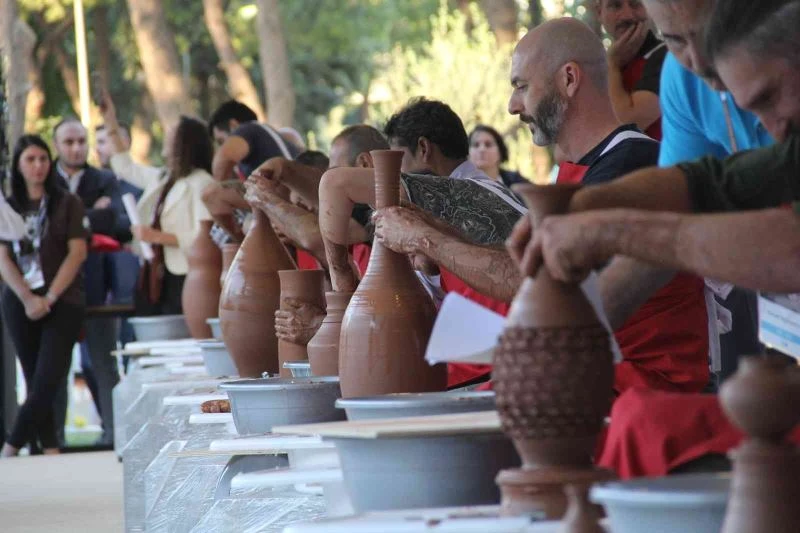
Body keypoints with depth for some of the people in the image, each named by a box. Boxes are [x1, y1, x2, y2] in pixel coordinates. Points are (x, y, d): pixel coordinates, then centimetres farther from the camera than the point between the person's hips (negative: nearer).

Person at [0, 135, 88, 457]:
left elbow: (77, 252, -3)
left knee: (48, 381, -12)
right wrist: (28, 299, -11)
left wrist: (49, 298, -11)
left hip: (62, 303, -2)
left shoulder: (68, 204, 4)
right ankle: (50, 451, 7)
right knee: (35, 382, 3)